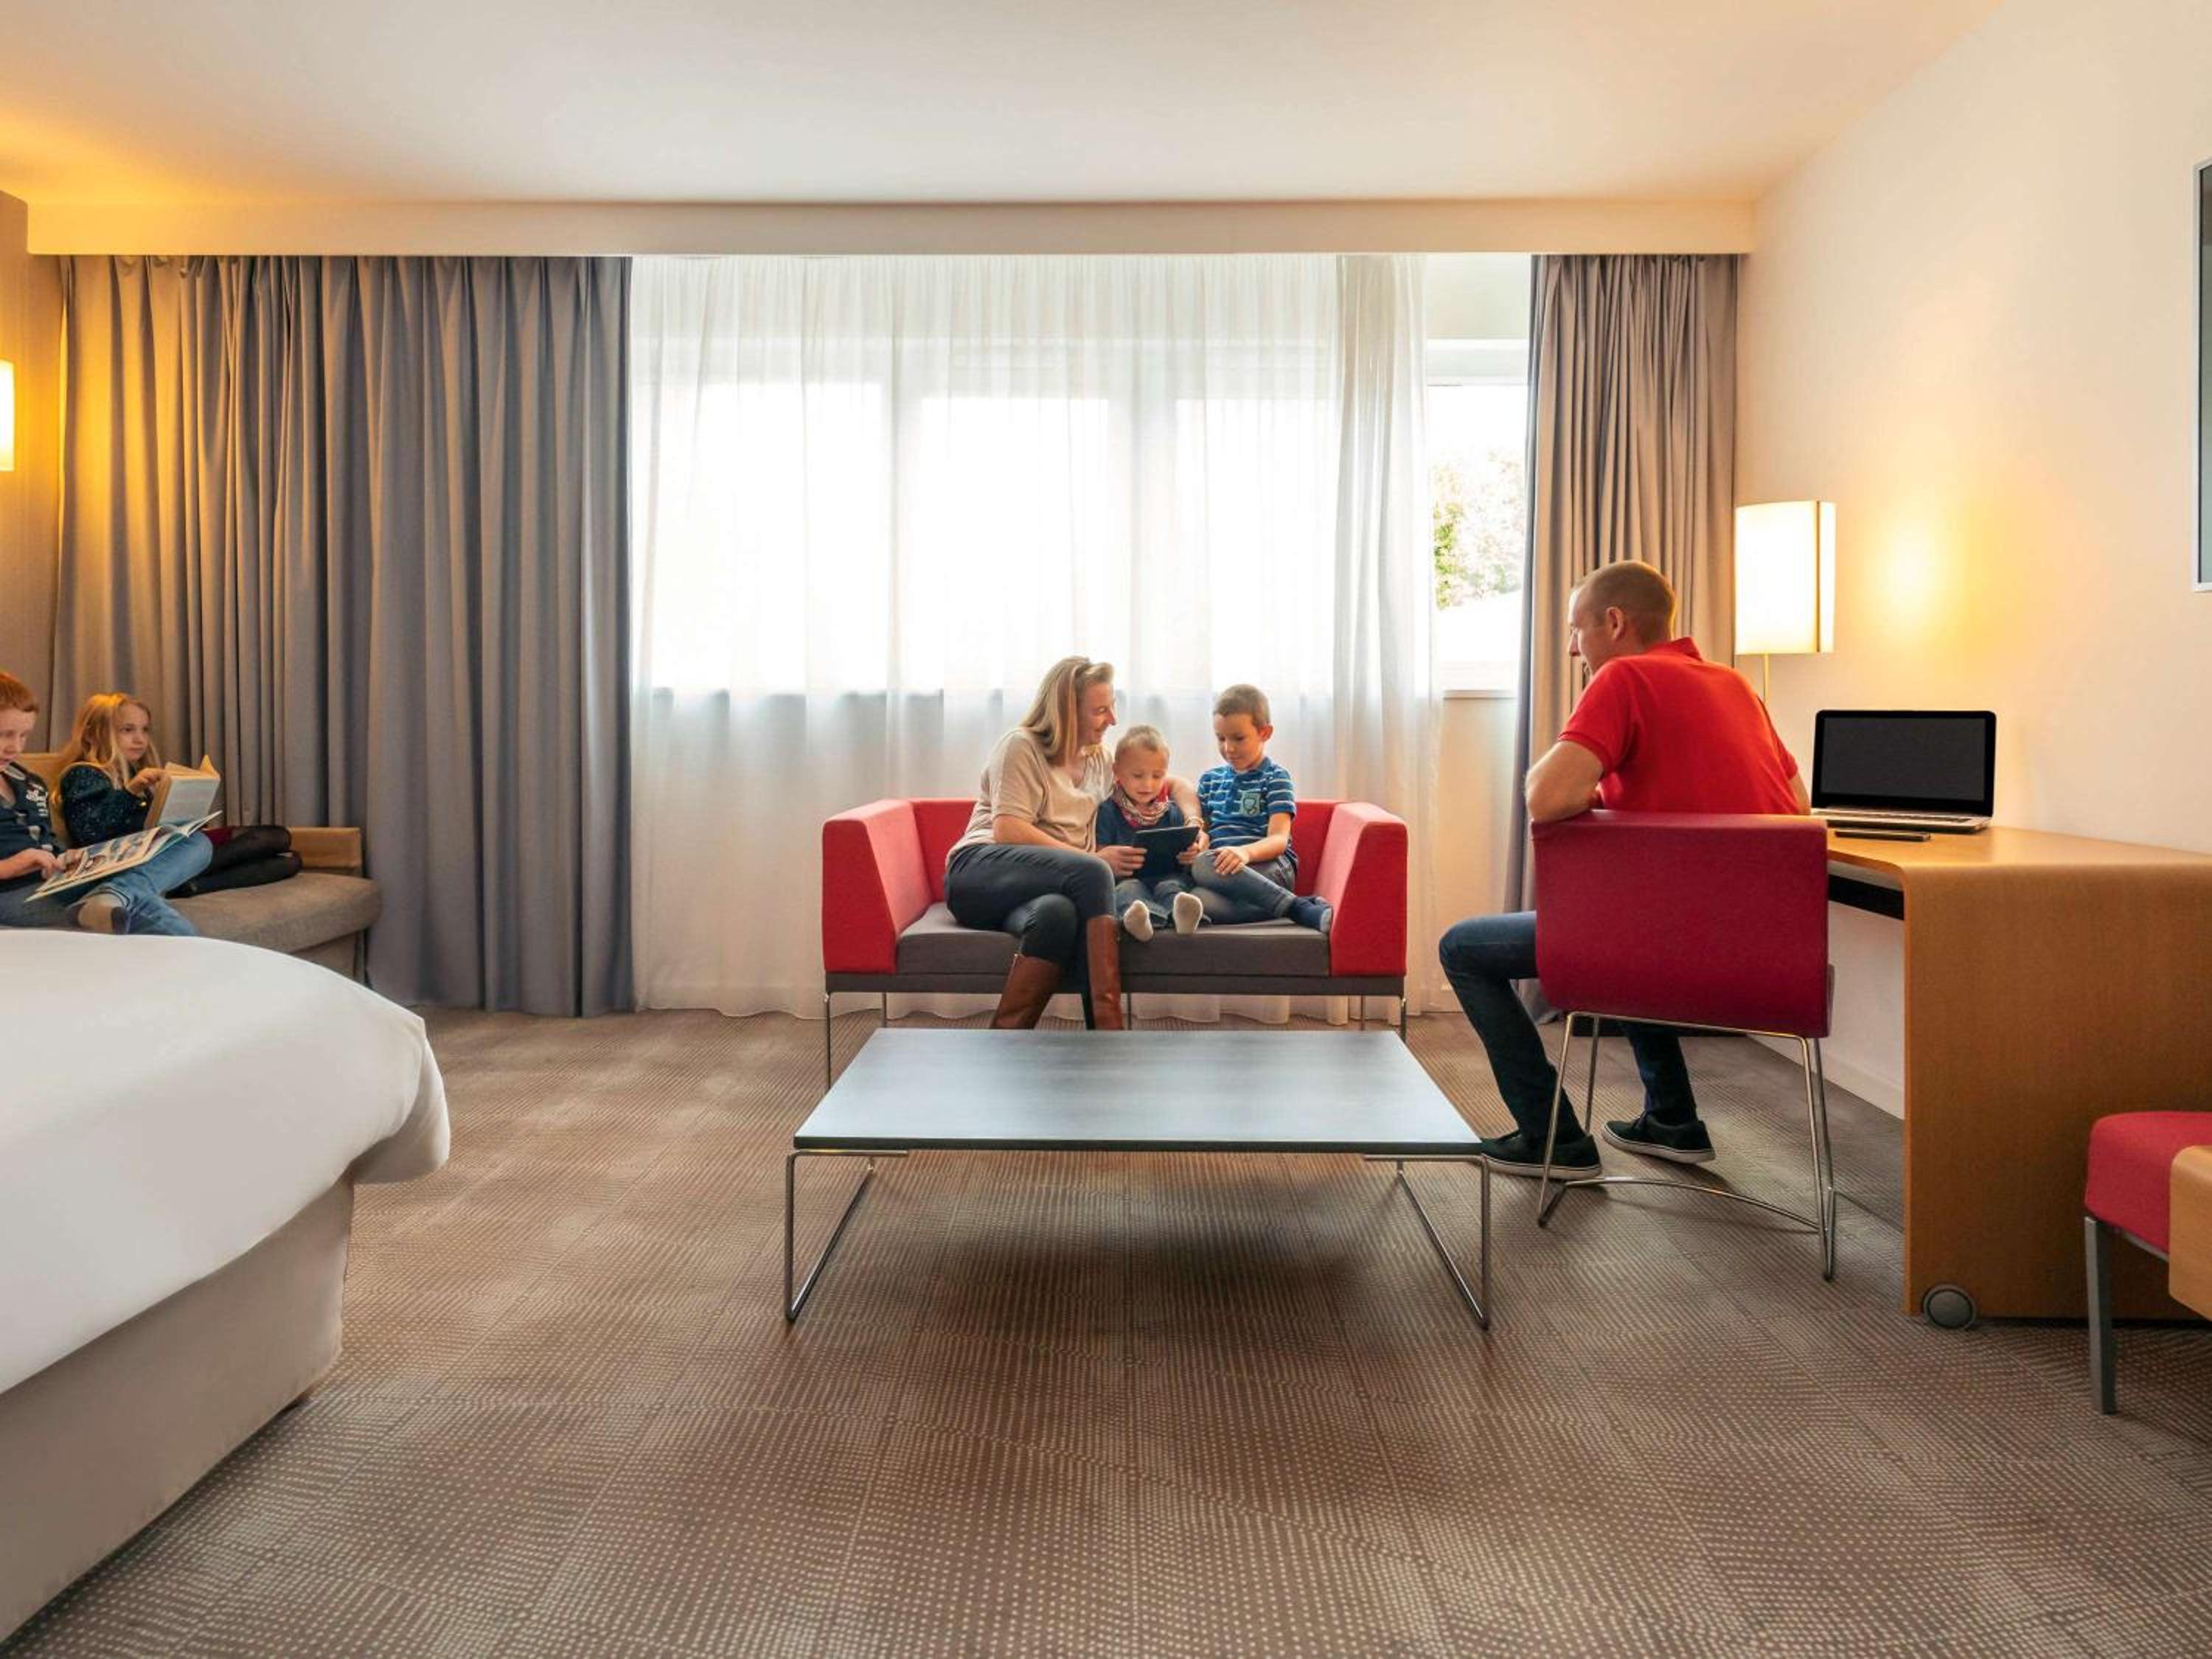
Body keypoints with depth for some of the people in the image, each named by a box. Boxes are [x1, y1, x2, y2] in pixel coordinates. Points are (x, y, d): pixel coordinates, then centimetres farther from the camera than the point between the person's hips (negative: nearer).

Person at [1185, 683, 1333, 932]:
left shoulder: (1275, 779, 7)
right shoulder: (1210, 779, 24)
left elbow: (1279, 839, -6)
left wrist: (1246, 852, -28)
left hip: (1270, 866, -4)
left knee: (1203, 866, -37)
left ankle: (1297, 908, -34)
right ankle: (1301, 909, -35)